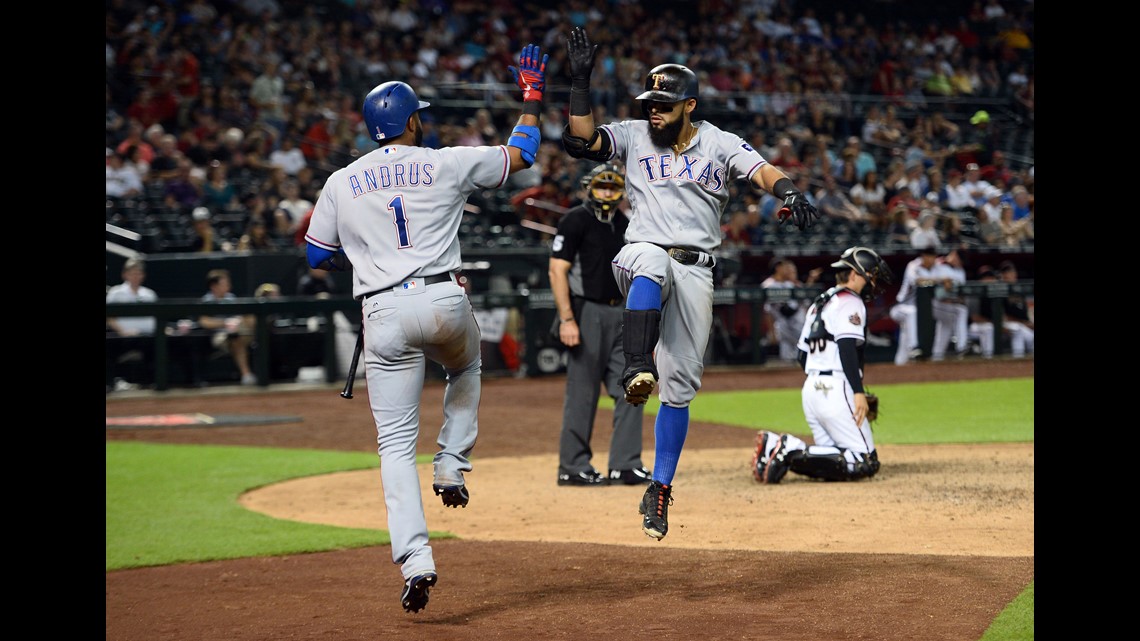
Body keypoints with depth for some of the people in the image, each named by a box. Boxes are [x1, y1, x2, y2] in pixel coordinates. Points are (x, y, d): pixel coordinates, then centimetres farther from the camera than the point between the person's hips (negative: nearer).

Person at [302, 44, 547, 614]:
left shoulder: (340, 184, 9)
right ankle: (452, 468, 20)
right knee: (466, 370, 36)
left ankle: (415, 559, -12)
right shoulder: (447, 164, 4)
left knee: (396, 445, 1)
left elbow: (317, 256, 17)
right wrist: (531, 96, 30)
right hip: (444, 301, 0)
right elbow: (521, 154, 16)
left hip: (383, 315, 1)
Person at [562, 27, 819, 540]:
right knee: (650, 265, -41)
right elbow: (580, 141, -7)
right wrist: (580, 84, -16)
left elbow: (764, 172, -10)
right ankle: (636, 368, -55)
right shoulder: (633, 136, 8)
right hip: (642, 254, -1)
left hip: (695, 271, 1)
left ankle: (660, 489, 9)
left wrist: (790, 192, -31)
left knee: (680, 386, -1)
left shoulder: (720, 143, 6)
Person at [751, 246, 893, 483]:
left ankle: (774, 447, -8)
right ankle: (794, 452, -24)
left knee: (832, 464, 9)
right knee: (865, 463, -11)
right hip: (836, 390, -9)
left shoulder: (818, 304, 24)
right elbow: (847, 347, -17)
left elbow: (803, 357, 24)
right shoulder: (850, 302, -3)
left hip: (810, 389, 9)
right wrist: (858, 391, -22)